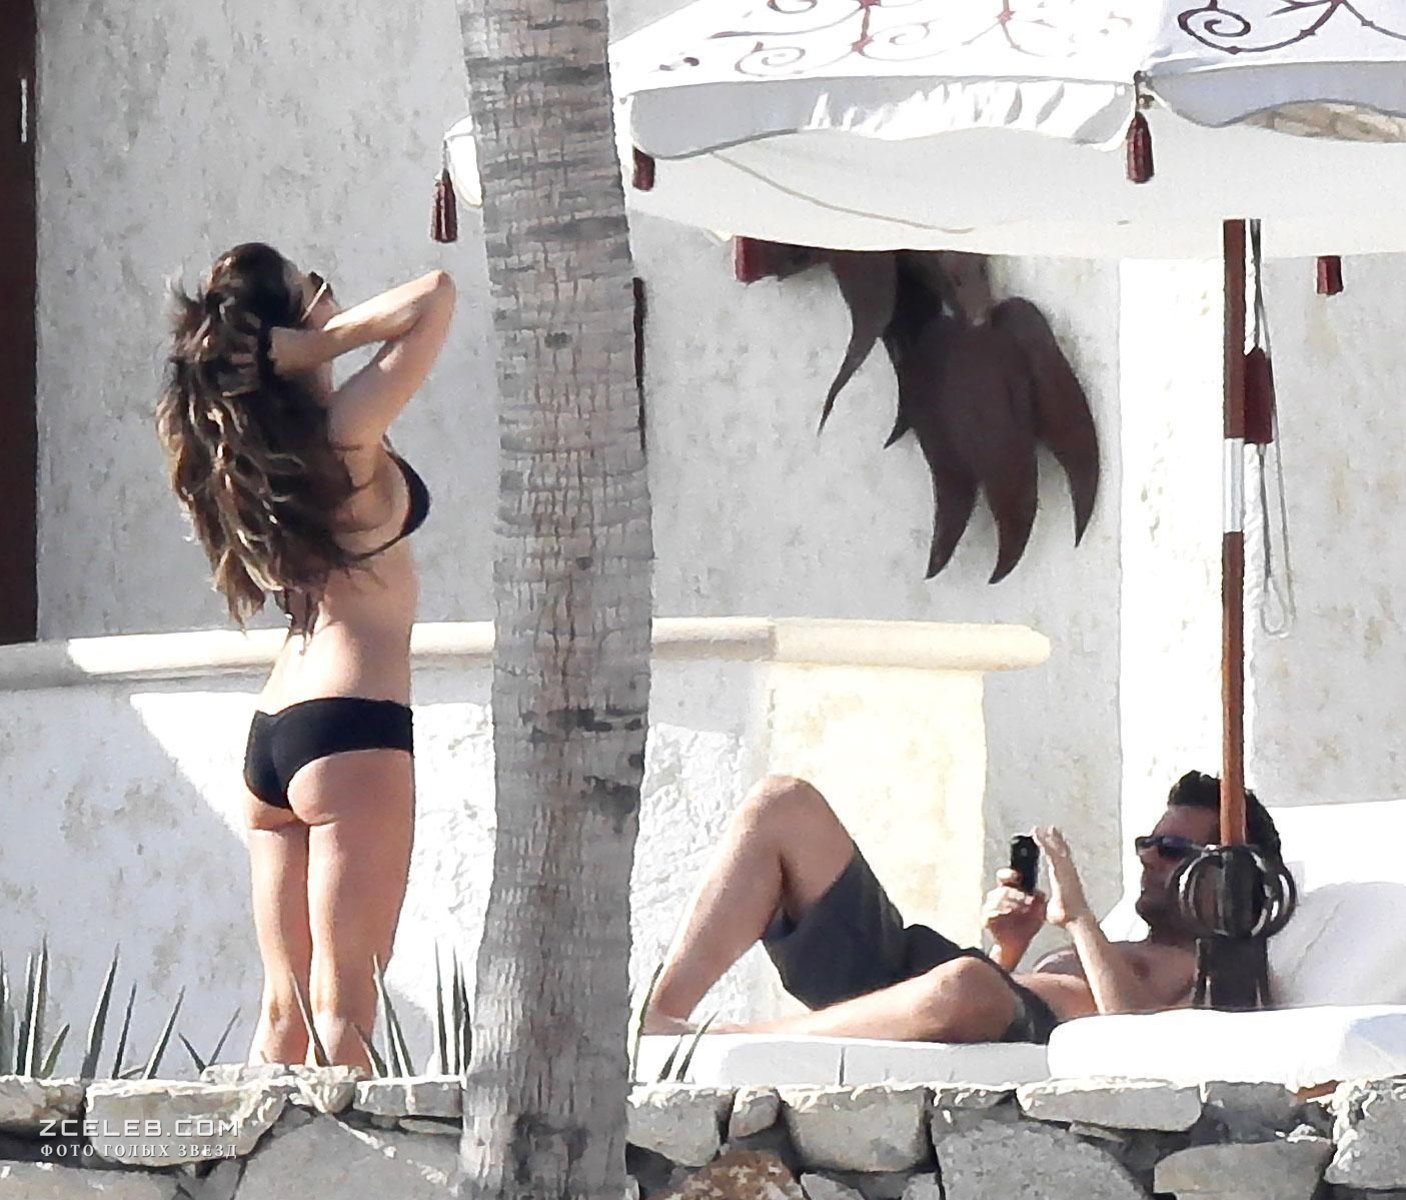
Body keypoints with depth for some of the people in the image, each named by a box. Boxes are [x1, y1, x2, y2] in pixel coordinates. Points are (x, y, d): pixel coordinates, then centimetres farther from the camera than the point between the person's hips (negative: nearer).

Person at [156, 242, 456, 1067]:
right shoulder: (343, 431, -10)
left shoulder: (232, 448, 10)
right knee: (342, 1002, -11)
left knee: (284, 1010, 7)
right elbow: (435, 297, -16)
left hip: (272, 730, 7)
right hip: (354, 724, -7)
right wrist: (315, 347, -9)